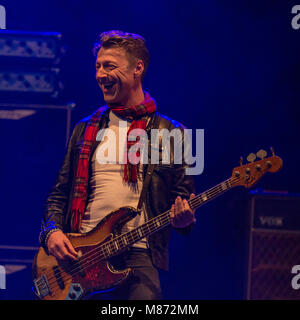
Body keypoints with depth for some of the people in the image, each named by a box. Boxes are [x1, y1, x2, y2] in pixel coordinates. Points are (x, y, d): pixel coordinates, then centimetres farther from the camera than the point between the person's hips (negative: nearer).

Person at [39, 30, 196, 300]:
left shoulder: (170, 133, 10)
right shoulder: (86, 129, 18)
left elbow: (182, 198, 10)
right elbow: (59, 194, 18)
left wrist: (183, 219, -13)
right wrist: (52, 231, -1)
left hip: (138, 256, -2)